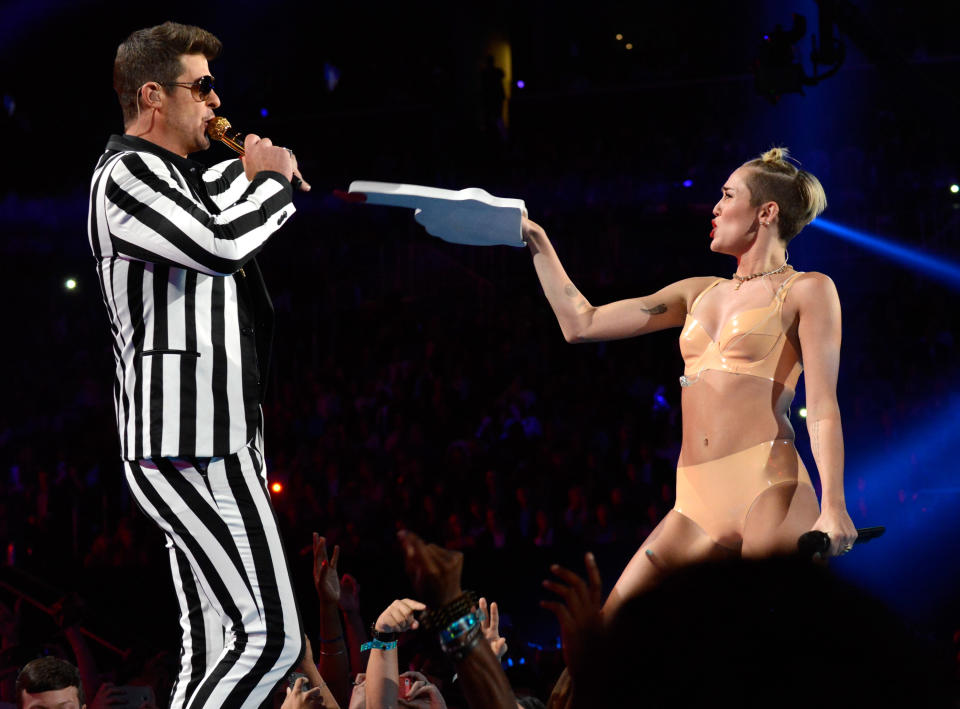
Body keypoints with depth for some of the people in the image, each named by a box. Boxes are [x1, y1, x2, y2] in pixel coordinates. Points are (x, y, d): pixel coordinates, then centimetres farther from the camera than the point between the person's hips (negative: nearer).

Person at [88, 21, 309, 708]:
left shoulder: (167, 174, 20)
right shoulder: (127, 174, -10)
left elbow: (201, 209, 43)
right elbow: (221, 244, -25)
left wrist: (248, 173, 22)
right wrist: (271, 179, -7)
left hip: (203, 440, 11)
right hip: (194, 445, -11)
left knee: (215, 648, 9)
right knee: (271, 637, -15)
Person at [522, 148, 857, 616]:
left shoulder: (806, 291, 5)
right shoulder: (701, 294, 23)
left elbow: (822, 406, -5)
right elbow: (581, 324, 23)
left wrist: (833, 507, -16)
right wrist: (536, 240, 26)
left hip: (768, 494, -6)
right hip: (697, 506, 7)